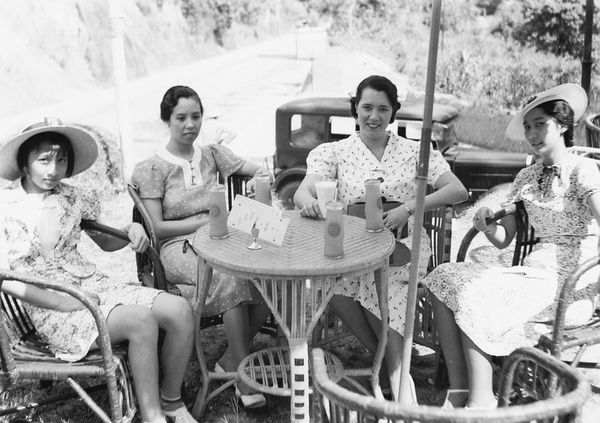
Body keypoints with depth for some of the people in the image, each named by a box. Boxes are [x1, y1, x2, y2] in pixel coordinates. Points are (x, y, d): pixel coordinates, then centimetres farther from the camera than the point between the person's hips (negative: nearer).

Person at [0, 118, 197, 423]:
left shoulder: (74, 198, 7)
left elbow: (105, 242, 21)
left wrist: (132, 229, -2)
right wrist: (64, 303, -16)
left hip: (93, 286, 5)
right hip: (51, 308, -5)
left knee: (179, 310, -16)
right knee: (141, 320, -31)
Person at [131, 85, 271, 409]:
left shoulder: (213, 154, 16)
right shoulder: (151, 169, 4)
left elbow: (258, 171, 15)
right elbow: (156, 228, -2)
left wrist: (261, 177, -10)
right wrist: (205, 222, -10)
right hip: (178, 248, -4)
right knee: (230, 277, -36)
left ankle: (230, 361, -8)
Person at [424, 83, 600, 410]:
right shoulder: (526, 177, 14)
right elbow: (503, 239, 12)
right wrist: (488, 225, -10)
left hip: (570, 283, -6)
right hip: (534, 270, 7)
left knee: (472, 294, -25)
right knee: (444, 279, -12)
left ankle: (481, 401, -12)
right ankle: (458, 389, -11)